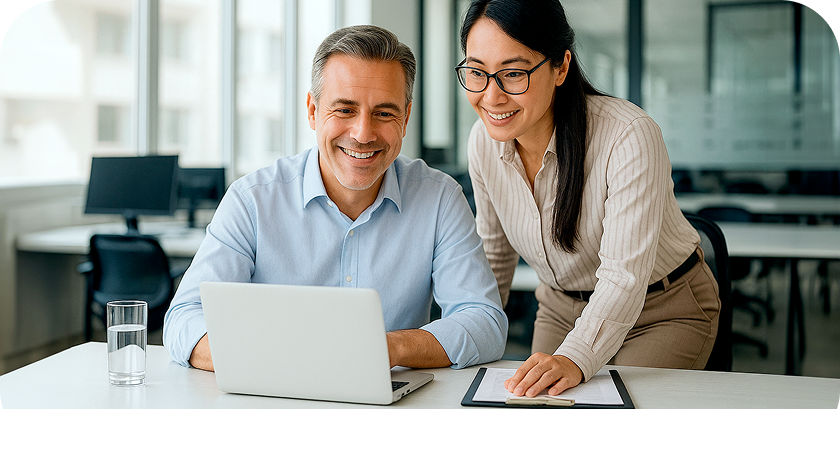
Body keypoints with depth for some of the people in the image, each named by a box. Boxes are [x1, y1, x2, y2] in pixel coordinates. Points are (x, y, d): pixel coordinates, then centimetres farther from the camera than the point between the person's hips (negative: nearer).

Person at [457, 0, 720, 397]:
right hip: (562, 309, 5)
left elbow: (625, 276, -36)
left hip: (664, 312, -5)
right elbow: (494, 253, 3)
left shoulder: (629, 137, -31)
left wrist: (575, 358, -51)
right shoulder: (484, 141, -13)